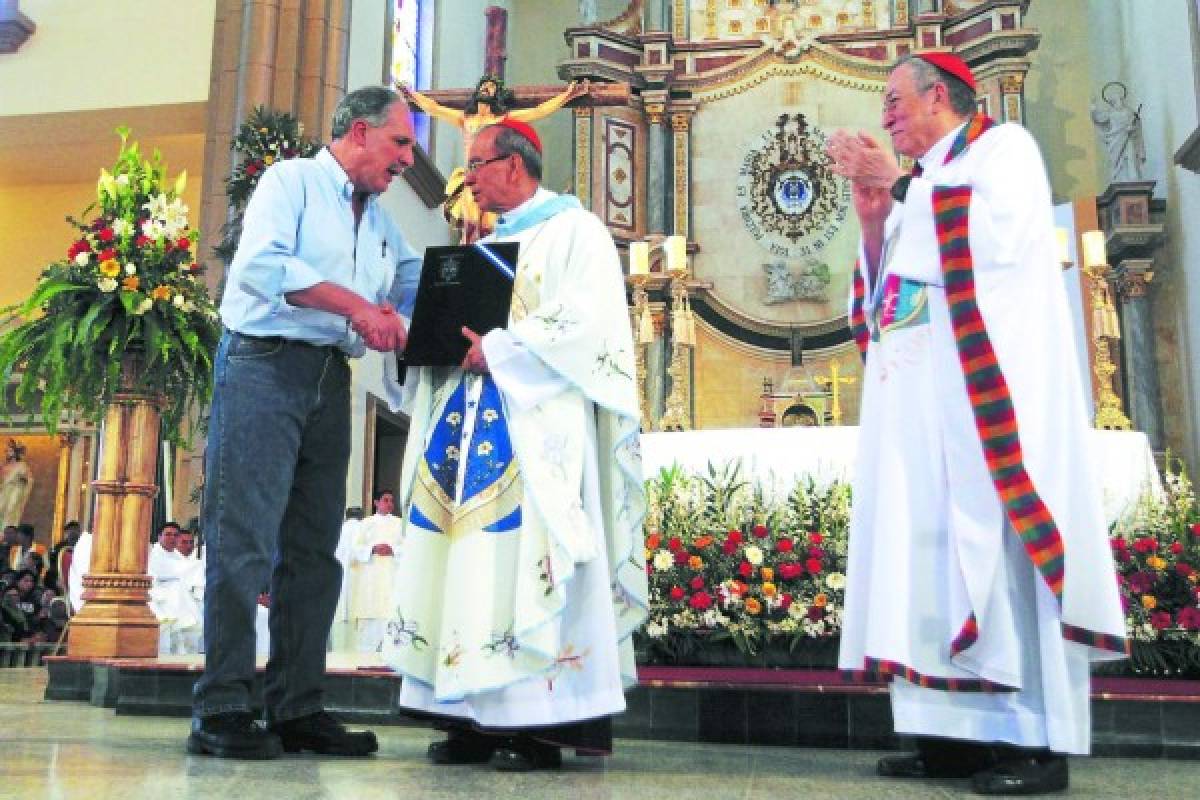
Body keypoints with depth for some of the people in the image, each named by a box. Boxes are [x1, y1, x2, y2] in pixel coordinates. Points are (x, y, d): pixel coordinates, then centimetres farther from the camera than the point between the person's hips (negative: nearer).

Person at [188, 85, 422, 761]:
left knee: (314, 548, 4)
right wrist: (354, 304, -19)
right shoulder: (293, 180, 2)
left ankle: (297, 709, 9)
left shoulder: (380, 221, 24)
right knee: (245, 539, -9)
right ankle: (222, 709, -5)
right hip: (267, 365, -7)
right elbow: (262, 263, -15)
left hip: (332, 378, 7)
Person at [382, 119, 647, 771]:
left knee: (525, 561, -11)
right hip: (471, 424, 8)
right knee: (466, 562, 1)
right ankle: (474, 719, 6)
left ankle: (540, 724, -6)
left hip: (536, 428, -7)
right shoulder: (484, 243, 25)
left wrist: (498, 350, -13)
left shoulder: (575, 231, 2)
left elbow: (586, 325, -12)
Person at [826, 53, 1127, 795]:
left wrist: (900, 186, -7)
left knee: (996, 541, -12)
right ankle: (961, 731, 1)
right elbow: (887, 286, 19)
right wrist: (874, 212, 6)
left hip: (987, 389, -7)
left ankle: (1039, 739, -9)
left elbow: (998, 235, -14)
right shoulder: (920, 185, 26)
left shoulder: (1003, 145, 6)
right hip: (924, 400, 7)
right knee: (932, 546, -1)